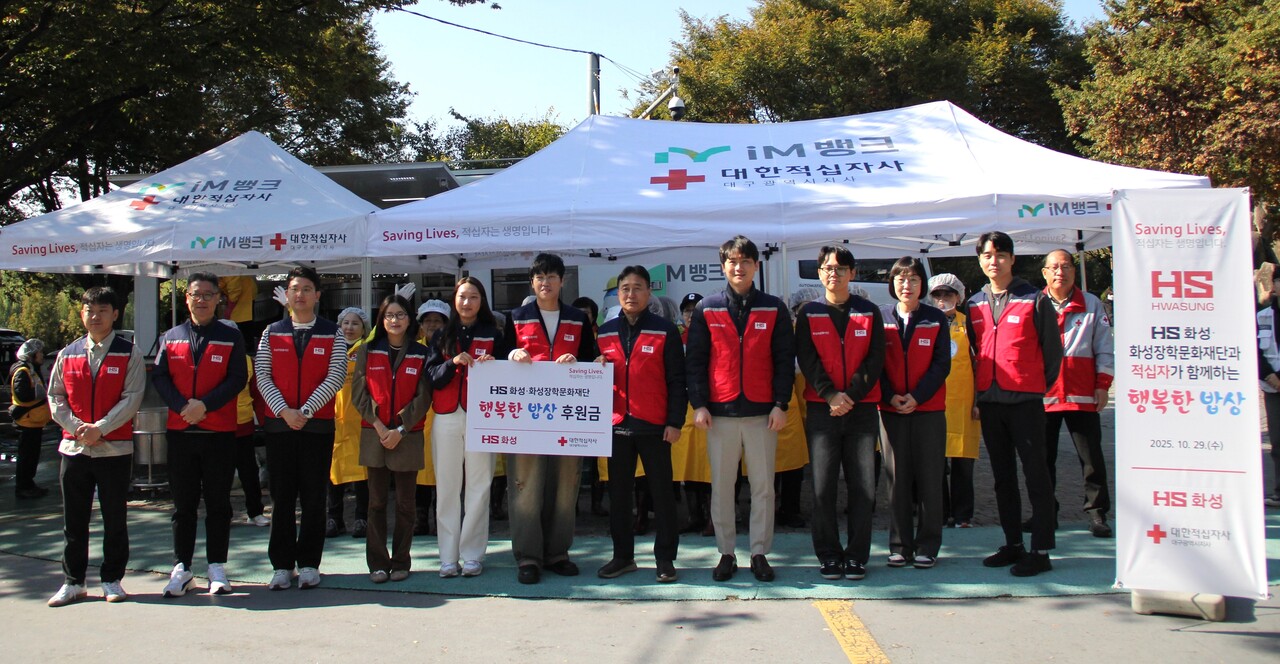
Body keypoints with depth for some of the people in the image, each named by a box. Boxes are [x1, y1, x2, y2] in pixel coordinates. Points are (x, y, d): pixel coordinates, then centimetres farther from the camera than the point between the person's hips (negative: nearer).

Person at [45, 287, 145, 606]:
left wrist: (100, 428, -16)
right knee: (73, 519, 8)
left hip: (115, 447, -3)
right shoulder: (68, 354, 10)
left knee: (115, 518, 5)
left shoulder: (129, 353, -1)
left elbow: (132, 398, -8)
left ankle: (112, 580, 16)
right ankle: (73, 582, 18)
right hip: (73, 447, 3)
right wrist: (78, 427, -8)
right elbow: (55, 397, 7)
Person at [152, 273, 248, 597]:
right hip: (180, 432, 2)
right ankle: (181, 568, 16)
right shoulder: (171, 337, 11)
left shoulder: (231, 337, 3)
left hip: (220, 433, -2)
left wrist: (205, 405, -16)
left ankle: (217, 568, 12)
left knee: (218, 504, 4)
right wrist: (183, 406, -13)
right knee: (183, 504, 8)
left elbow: (238, 378, -5)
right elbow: (159, 377, 3)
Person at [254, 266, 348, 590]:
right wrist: (284, 410, -11)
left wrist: (305, 411, -14)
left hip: (318, 425, -1)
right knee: (282, 497, 4)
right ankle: (282, 564, 11)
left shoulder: (333, 334, 4)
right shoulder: (271, 333, 10)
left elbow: (335, 377, -5)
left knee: (314, 498, 3)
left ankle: (309, 564, 11)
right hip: (278, 425, 1)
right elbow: (262, 376, 3)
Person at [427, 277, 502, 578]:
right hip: (446, 418, 2)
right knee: (447, 487, 0)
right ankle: (448, 557, 4)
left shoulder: (493, 335, 10)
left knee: (478, 487, -4)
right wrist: (454, 362, -12)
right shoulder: (441, 336, 15)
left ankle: (472, 556, 1)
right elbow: (432, 377, 4)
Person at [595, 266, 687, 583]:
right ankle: (622, 556, 19)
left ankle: (665, 558, 11)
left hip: (654, 425, -4)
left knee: (661, 491, 3)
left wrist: (675, 422, -9)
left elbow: (676, 379, -3)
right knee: (618, 492, 9)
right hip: (617, 424, 4)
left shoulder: (665, 331, 0)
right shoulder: (605, 332, 11)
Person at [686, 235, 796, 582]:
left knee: (763, 486, 3)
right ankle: (726, 553, 14)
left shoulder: (774, 309, 6)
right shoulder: (707, 310, 6)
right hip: (720, 412, 0)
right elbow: (695, 360, 4)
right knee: (721, 486, 4)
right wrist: (698, 404, -4)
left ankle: (760, 553, 14)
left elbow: (785, 360, 4)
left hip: (762, 412, 0)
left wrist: (781, 404, -4)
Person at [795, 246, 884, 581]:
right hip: (821, 409, -1)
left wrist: (851, 396, -11)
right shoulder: (809, 314, 6)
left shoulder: (869, 313, 8)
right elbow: (807, 360, -1)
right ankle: (829, 555, 9)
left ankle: (857, 556, 11)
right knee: (823, 487, -2)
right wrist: (830, 395, -14)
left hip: (862, 409, 1)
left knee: (863, 487, 0)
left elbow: (875, 359, 0)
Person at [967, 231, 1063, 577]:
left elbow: (1053, 350, 1)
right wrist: (976, 396, 10)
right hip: (989, 402, 5)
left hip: (1025, 402, -5)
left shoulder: (1035, 300, -3)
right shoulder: (974, 305, 12)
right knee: (1003, 477, 11)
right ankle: (1013, 544, 21)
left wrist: (1039, 387, 4)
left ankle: (1041, 551, 1)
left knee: (1035, 474, -3)